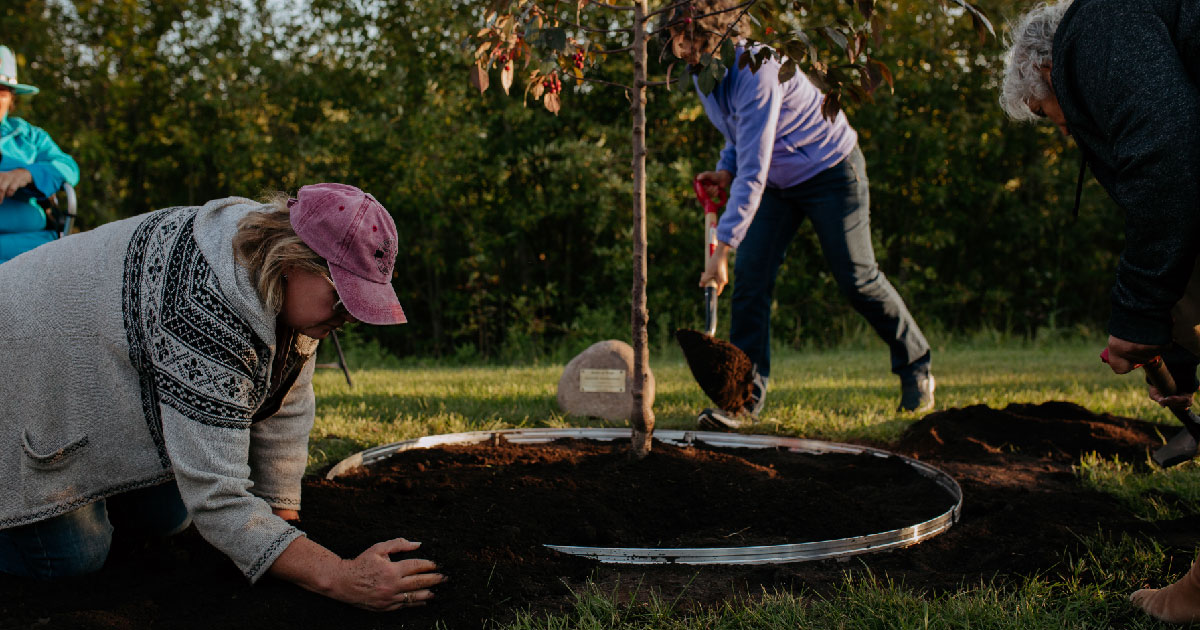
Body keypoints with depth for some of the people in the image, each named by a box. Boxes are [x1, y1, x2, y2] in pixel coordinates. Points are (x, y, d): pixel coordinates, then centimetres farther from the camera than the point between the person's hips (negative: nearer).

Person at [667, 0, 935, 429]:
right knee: (750, 277, -9)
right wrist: (725, 169, -6)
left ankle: (915, 367, 23)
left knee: (856, 278, -1)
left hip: (830, 170, -7)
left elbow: (753, 172, -37)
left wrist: (722, 248, -41)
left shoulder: (756, 72, -32)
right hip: (777, 181, 8)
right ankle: (745, 397, -8)